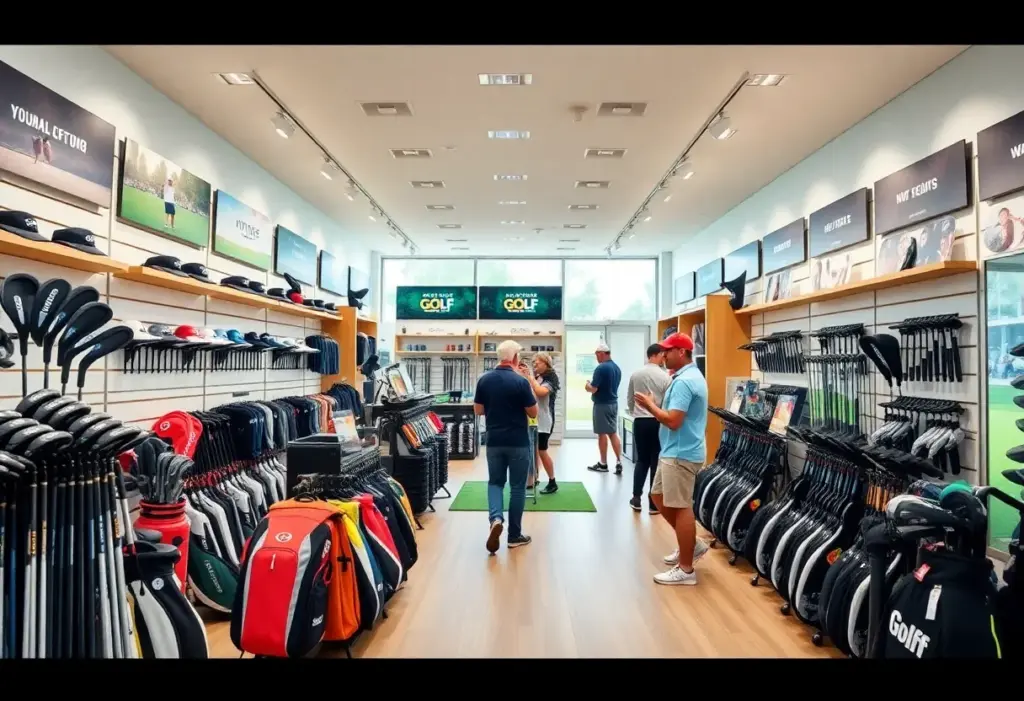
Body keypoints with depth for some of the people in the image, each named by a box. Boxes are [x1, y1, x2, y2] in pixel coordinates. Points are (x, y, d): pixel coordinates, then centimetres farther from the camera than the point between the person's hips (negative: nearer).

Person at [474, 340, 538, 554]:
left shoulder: (484, 380, -2)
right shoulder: (521, 381, -15)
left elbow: (478, 411, 6)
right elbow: (533, 413, -6)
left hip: (494, 441, 3)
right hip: (518, 442, -3)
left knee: (495, 482, 16)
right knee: (517, 487, 8)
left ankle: (496, 518, -9)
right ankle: (515, 535, 15)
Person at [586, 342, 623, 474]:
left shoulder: (601, 368, -19)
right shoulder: (617, 368, 8)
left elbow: (593, 389, -21)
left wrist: (588, 386, 1)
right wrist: (591, 386, 17)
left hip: (602, 404, -8)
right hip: (614, 403, 8)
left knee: (602, 434, 2)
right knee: (613, 433, 11)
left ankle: (603, 464, 12)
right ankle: (619, 462, 4)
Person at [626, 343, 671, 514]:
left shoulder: (635, 375, 3)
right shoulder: (665, 377, -10)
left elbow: (629, 400, 11)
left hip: (640, 422, 4)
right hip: (658, 422, -4)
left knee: (641, 460, 16)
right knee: (656, 462, 5)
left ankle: (636, 499, 17)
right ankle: (653, 503, 10)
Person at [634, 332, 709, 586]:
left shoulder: (683, 382, -21)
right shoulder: (690, 376, 14)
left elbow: (673, 420, -26)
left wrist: (650, 405, -12)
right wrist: (656, 405, 6)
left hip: (680, 454, -11)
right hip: (675, 451, 11)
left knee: (680, 507, -2)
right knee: (659, 497, 19)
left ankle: (686, 570, 10)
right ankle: (693, 544, 30)